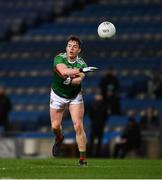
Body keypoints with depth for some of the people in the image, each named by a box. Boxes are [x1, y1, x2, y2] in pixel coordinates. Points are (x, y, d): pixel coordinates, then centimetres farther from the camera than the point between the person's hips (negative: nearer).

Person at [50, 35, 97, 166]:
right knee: (55, 126, 4)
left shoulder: (82, 64, -19)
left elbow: (79, 79, -36)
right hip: (58, 95, 1)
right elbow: (63, 71, -42)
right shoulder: (59, 58, -21)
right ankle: (59, 138, 43)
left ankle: (83, 158, -6)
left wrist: (70, 81, -58)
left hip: (75, 96, -1)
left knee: (78, 126, -13)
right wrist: (82, 70, -54)